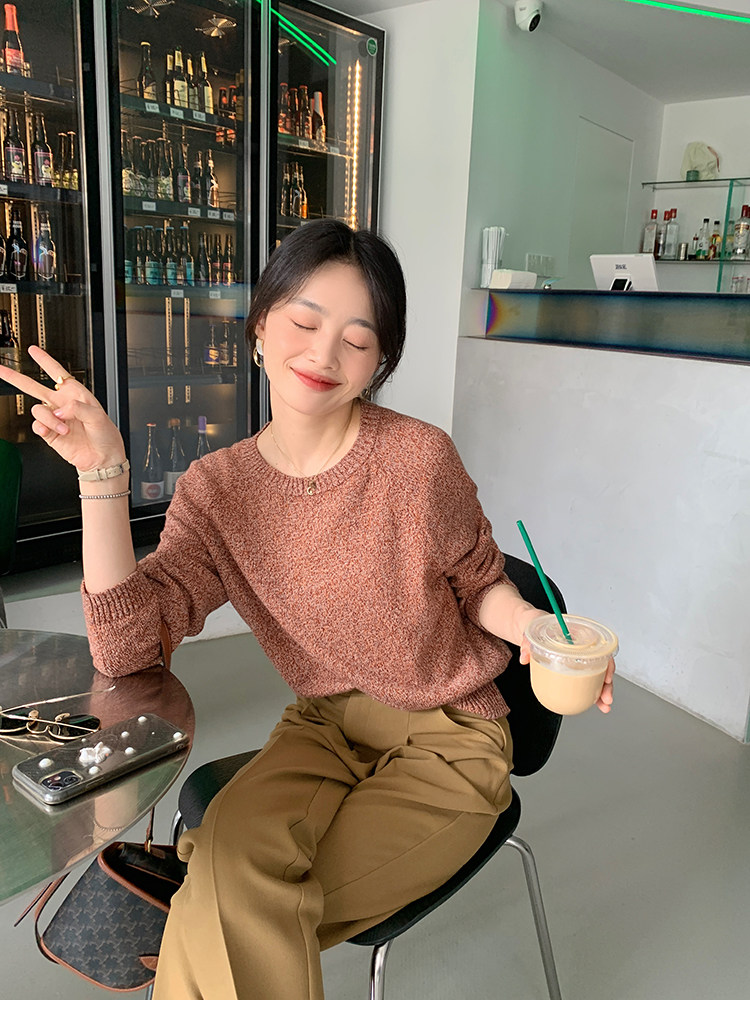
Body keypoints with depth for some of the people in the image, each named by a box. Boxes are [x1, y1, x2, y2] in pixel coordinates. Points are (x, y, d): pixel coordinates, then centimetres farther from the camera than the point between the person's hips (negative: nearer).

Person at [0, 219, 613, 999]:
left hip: (448, 739, -2)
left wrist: (530, 623, -21)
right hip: (325, 726, 3)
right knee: (232, 871, -26)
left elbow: (478, 584, 1)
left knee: (231, 918, -18)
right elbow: (124, 648, -15)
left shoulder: (419, 458, -14)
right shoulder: (216, 489, -5)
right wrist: (102, 474, -20)